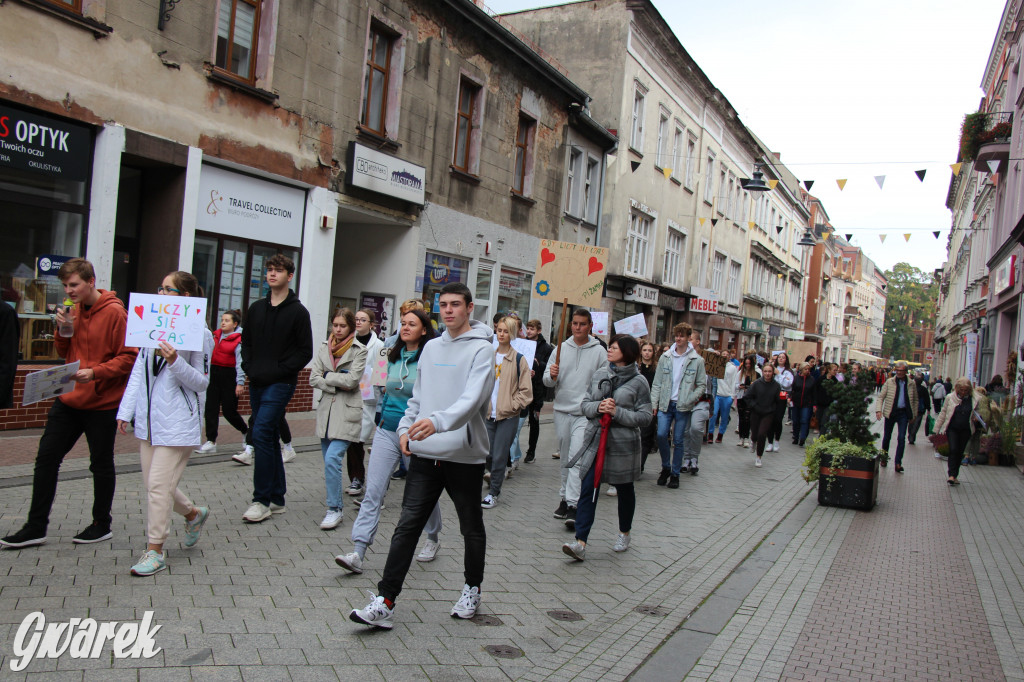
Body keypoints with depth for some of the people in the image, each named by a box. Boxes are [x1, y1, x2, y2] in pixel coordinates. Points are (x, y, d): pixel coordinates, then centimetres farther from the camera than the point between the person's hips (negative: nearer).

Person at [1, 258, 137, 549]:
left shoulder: (114, 312, -13)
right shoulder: (73, 311, 8)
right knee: (46, 457, 6)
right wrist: (63, 329, -3)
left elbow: (129, 358, -14)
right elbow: (64, 352, 15)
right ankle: (36, 527, 16)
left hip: (101, 402, -7)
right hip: (68, 398, 7)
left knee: (101, 464, 7)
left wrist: (95, 372, -25)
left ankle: (102, 525, 22)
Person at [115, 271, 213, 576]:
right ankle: (194, 513, 38)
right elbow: (139, 371, 12)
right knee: (153, 482, 14)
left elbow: (201, 382, -9)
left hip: (177, 422, -7)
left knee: (159, 485, -5)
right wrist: (126, 410, 9)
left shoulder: (200, 334, -10)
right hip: (149, 418, 7)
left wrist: (175, 362, -24)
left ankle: (155, 551, 9)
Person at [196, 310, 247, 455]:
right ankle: (211, 441, 4)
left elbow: (240, 362, -12)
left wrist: (240, 383, -17)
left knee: (229, 410, 0)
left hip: (229, 375, -6)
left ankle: (246, 432, 26)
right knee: (211, 408, 0)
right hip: (214, 373, 6)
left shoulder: (238, 340, -8)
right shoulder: (216, 335, 11)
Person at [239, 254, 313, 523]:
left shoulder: (298, 312, -3)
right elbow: (246, 342, 20)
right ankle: (277, 498, 19)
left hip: (280, 384, -6)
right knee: (269, 438, 10)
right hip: (257, 383, 6)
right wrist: (249, 368, 5)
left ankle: (262, 500, -10)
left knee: (261, 434, -16)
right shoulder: (256, 308, 13)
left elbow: (305, 352, -5)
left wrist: (279, 371, -13)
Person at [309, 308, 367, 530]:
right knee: (329, 461, 11)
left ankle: (335, 509, -8)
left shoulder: (359, 350, -3)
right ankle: (335, 505, 26)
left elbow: (352, 380, -13)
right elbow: (313, 379, 3)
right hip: (326, 409, 5)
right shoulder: (324, 347, 10)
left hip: (347, 411, -5)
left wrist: (327, 376, -4)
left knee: (333, 458, -16)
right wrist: (337, 385, -9)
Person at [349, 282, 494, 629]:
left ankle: (472, 589, 33)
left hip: (464, 455, -4)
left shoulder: (482, 349, -7)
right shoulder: (431, 348, 13)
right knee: (407, 526, 1)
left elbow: (472, 399, -22)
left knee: (471, 528, 13)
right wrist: (406, 427, 3)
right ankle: (385, 600, 3)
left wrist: (438, 421, -37)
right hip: (424, 454, 5)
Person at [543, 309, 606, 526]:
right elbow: (547, 380, 8)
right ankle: (565, 497, 26)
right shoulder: (562, 348, 9)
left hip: (585, 413, -4)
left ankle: (573, 505, -16)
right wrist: (552, 375, -14)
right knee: (565, 457, 14)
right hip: (562, 410, 4)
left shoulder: (599, 352, 1)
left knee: (577, 458, -14)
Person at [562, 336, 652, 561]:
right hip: (596, 441, 3)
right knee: (588, 489, -5)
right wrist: (597, 407, -11)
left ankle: (624, 534, 36)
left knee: (624, 490, 15)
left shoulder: (639, 382, -5)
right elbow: (585, 404, 10)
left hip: (623, 444, -3)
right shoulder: (599, 375, 8)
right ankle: (580, 542, -7)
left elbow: (645, 416, -8)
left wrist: (617, 412, -18)